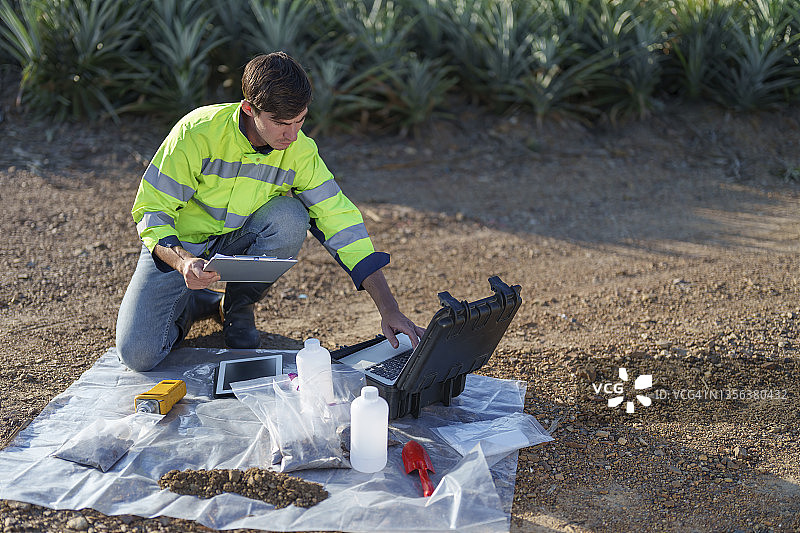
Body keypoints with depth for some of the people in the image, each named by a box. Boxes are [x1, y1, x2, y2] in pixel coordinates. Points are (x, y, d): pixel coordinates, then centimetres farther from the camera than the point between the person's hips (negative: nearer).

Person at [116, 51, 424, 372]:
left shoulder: (300, 151, -16)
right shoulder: (197, 133, -26)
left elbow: (342, 224, -15)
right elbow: (150, 211, -21)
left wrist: (389, 310, -21)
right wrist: (183, 262, -43)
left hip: (238, 244, 2)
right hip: (176, 247, -2)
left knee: (290, 217, -30)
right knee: (137, 354, -21)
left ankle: (238, 307, -4)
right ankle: (192, 304, 12)